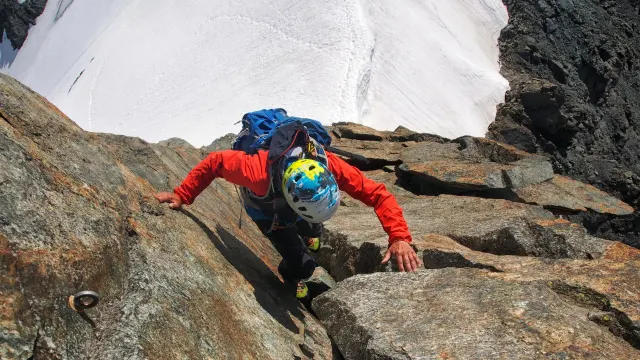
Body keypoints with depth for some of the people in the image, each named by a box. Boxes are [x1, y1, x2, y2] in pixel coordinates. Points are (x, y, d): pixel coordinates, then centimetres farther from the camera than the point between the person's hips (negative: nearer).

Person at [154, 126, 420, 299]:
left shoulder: (329, 165, -43)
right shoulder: (259, 172, -50)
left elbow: (378, 195, -38)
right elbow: (215, 161, -33)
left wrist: (399, 237, -50)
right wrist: (182, 196, -30)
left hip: (294, 204, 3)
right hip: (266, 210, -3)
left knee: (312, 231, 29)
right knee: (303, 263, -10)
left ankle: (308, 233, 69)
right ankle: (292, 276, 28)